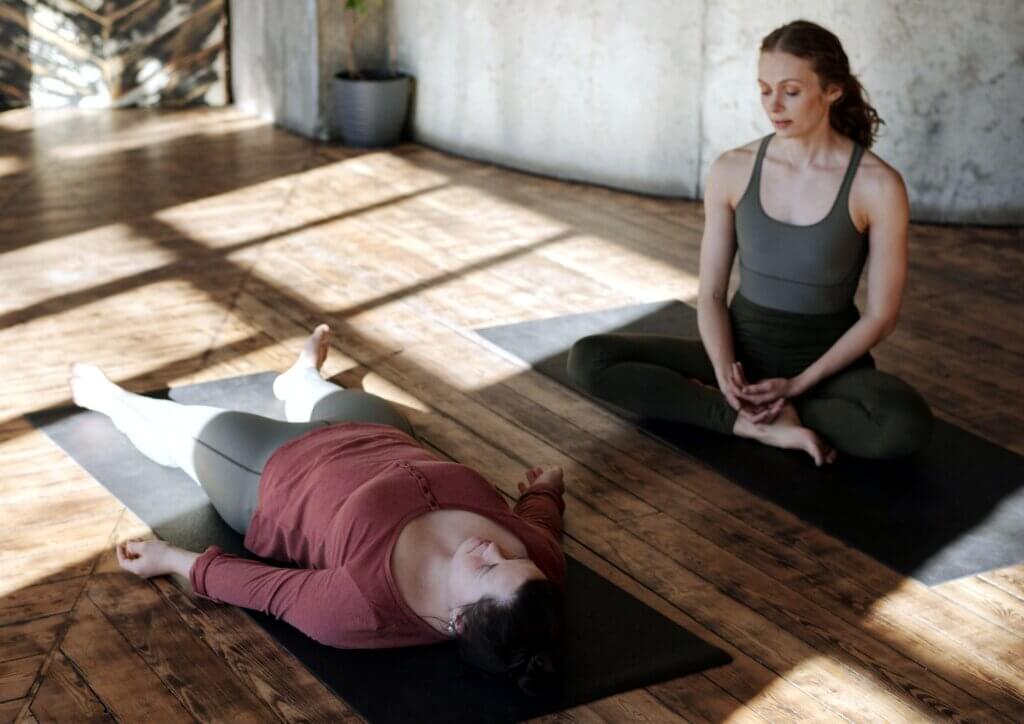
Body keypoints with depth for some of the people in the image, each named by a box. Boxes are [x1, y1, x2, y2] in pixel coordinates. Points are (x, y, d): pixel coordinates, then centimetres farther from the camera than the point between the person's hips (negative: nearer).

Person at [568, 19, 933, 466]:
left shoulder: (877, 184, -14)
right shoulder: (732, 170, -5)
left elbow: (881, 315, -8)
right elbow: (711, 293, 0)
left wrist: (797, 385, -17)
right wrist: (724, 371, -19)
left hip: (827, 362, -2)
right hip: (745, 349, 2)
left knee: (905, 427, -37)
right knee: (587, 360, -17)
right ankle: (764, 424, -21)